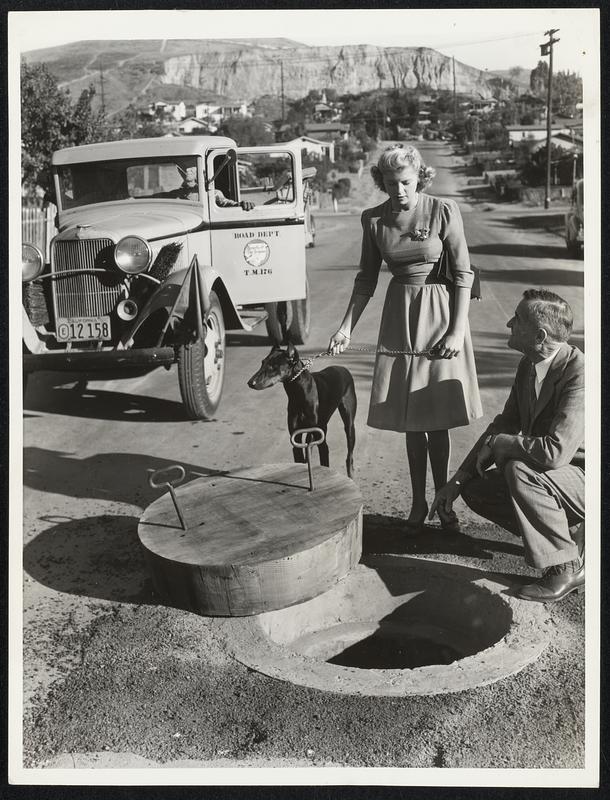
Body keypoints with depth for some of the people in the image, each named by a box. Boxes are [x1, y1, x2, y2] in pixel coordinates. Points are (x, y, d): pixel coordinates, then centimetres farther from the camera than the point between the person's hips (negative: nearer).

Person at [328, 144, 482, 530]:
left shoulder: (444, 211, -9)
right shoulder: (374, 219, 1)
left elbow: (464, 273, -7)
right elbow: (367, 279, 8)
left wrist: (457, 331, -13)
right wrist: (347, 327, 2)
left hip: (440, 313, -3)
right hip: (400, 316, 3)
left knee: (438, 418, 1)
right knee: (411, 418, 6)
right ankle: (418, 502, 18)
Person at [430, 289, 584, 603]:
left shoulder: (579, 372, -28)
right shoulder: (528, 364, 1)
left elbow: (556, 451, -37)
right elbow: (505, 424, 9)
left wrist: (497, 445, -19)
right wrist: (457, 481, 4)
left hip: (585, 480, -9)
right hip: (545, 475, 9)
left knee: (518, 471, -32)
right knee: (476, 490, 1)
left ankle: (566, 567, -15)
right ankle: (571, 531, 9)